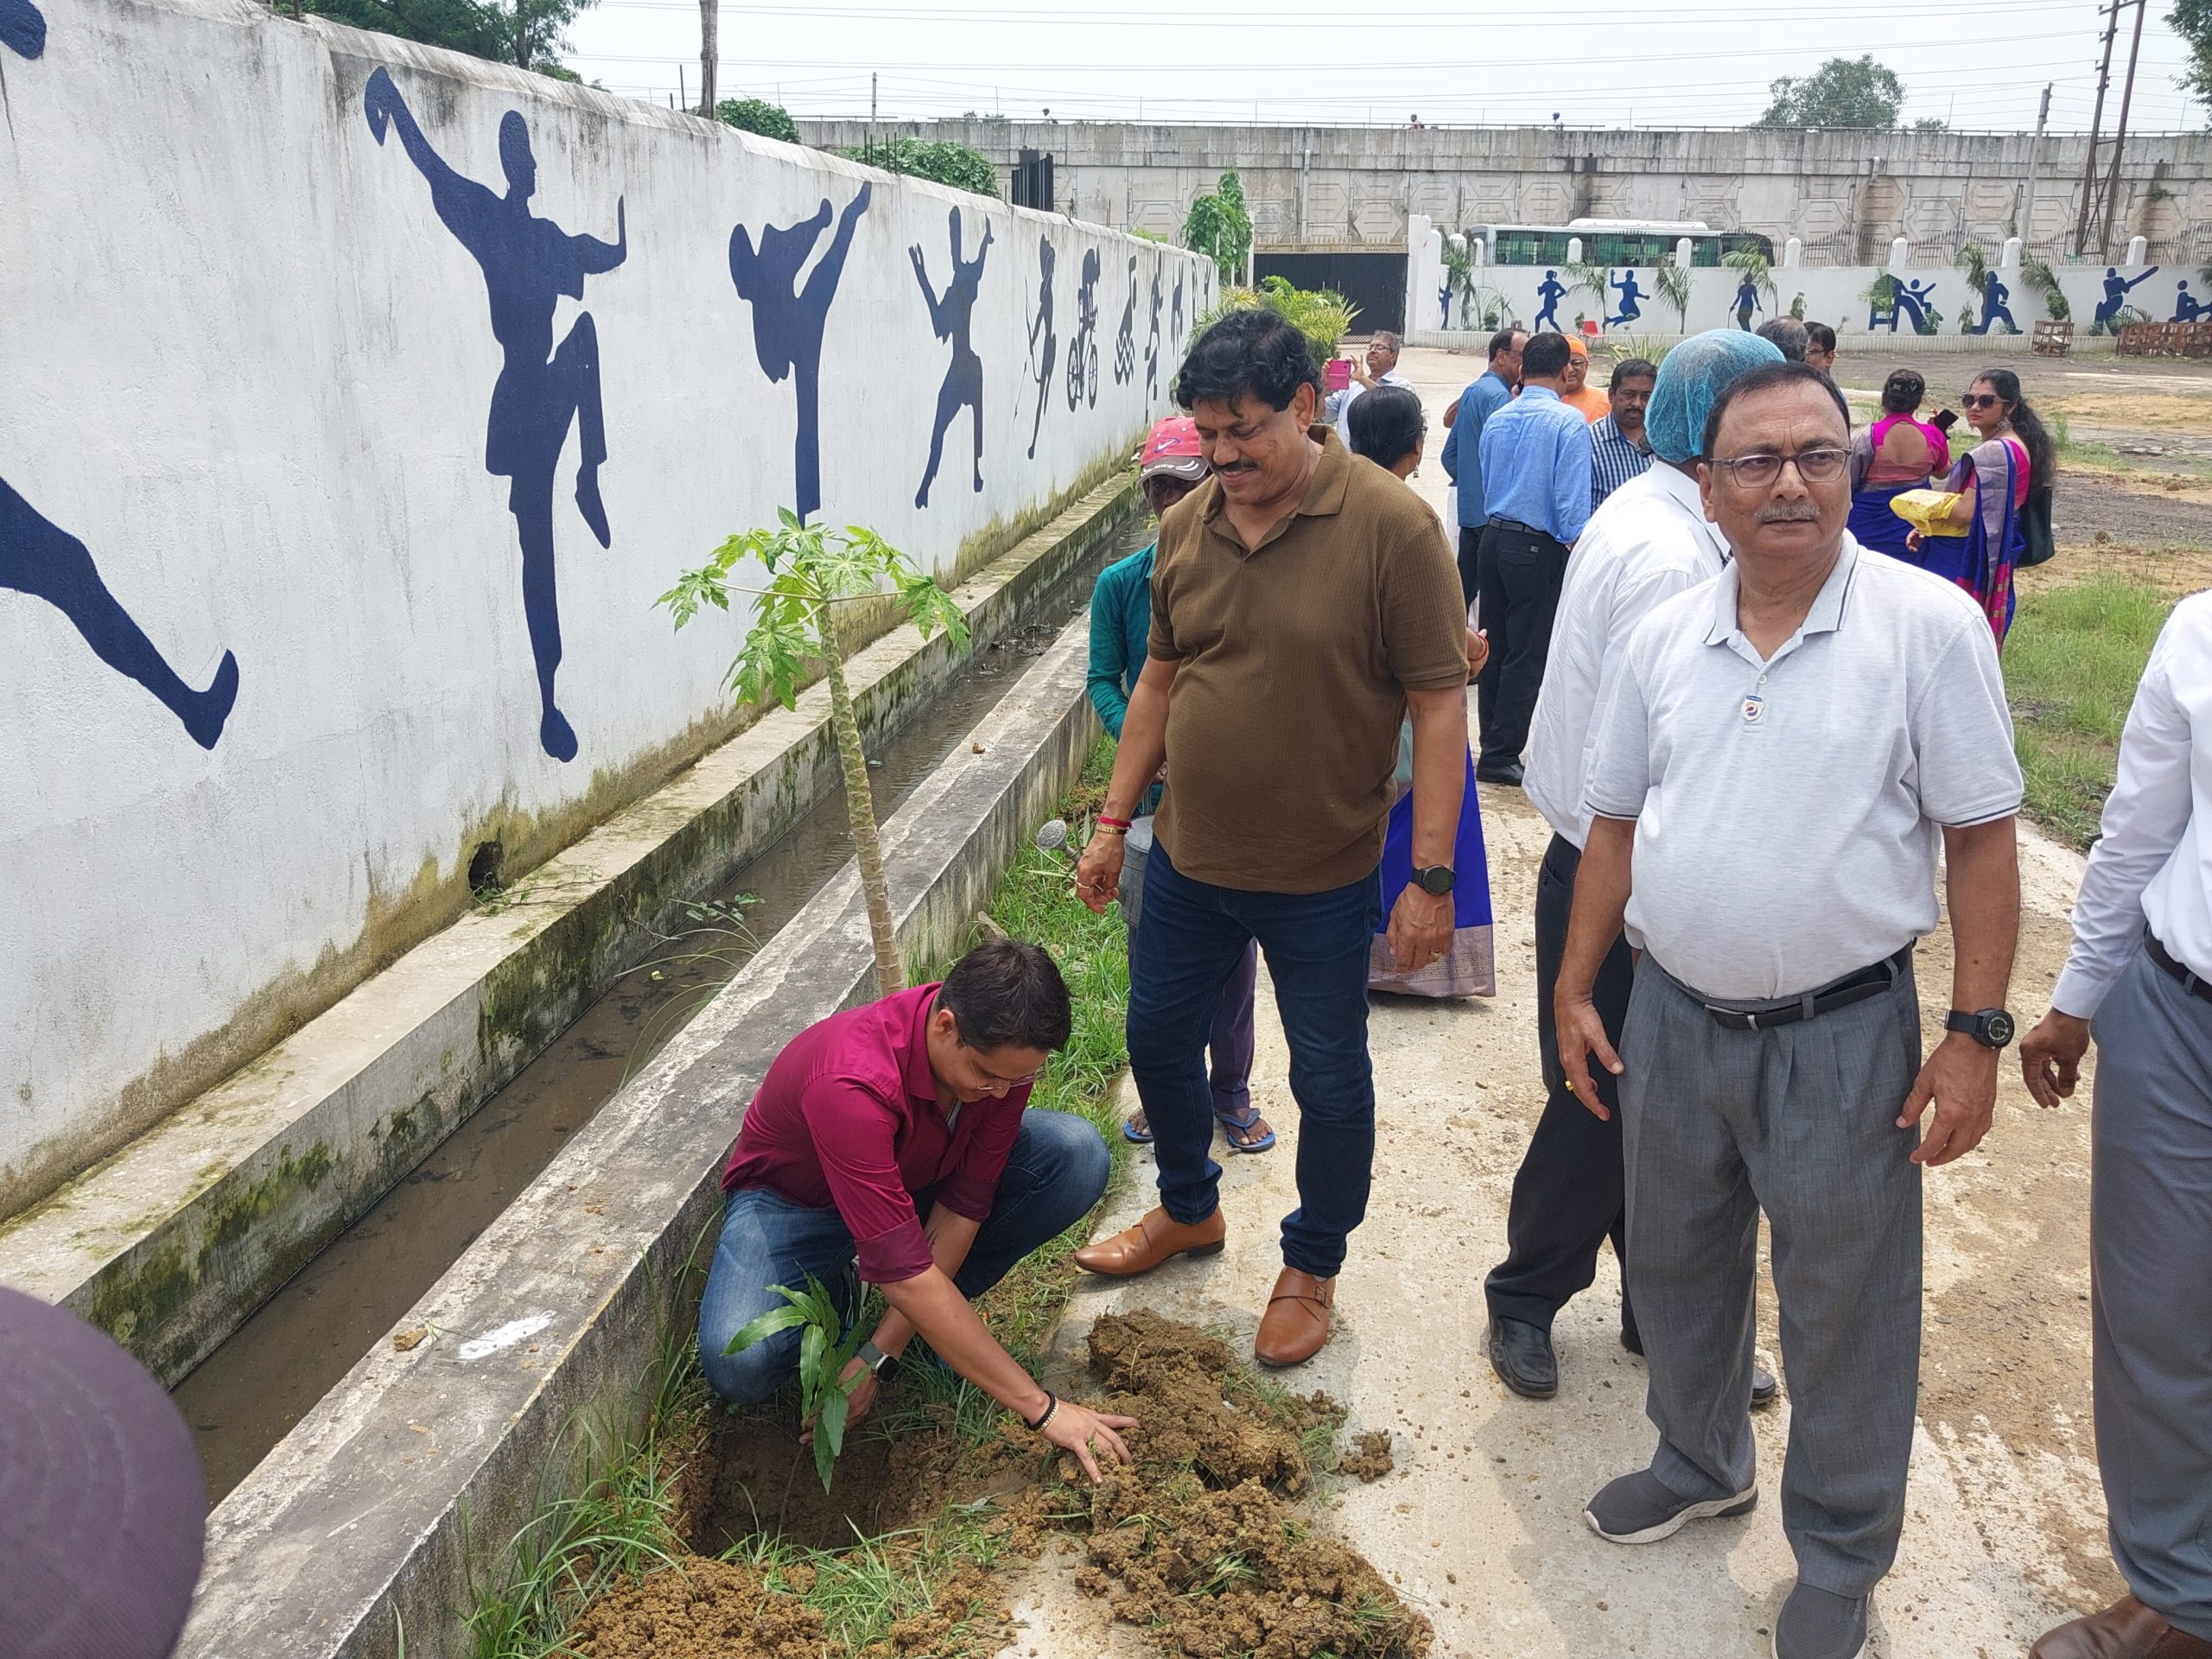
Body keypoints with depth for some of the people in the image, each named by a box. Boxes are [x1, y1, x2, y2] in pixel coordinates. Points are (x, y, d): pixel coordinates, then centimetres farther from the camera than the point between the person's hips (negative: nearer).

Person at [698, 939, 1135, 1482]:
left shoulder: (1004, 1049, -25)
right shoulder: (851, 1085, -42)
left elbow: (964, 1204, -19)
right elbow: (905, 1273, -43)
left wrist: (878, 1354, -24)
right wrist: (1041, 1410, -41)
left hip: (915, 1175, 4)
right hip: (795, 1200, -4)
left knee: (1079, 1156, -21)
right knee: (738, 1364, -33)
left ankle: (941, 1313, -1)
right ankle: (831, 1292, 3)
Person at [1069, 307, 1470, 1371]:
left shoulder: (1392, 526, -17)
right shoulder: (1187, 525, 0)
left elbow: (1440, 706, -16)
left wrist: (1431, 877, -17)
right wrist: (1113, 821, 10)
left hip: (1321, 878, -5)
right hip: (1187, 857, 5)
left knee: (1328, 1079, 11)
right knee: (1158, 1039, 19)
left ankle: (1313, 1266, 35)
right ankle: (1189, 1210, 45)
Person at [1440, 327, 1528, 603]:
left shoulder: (1472, 391, 17)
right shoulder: (1498, 395, -13)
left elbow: (1450, 454, 21)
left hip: (1469, 509, 9)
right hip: (1492, 511, -9)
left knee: (1462, 588, 12)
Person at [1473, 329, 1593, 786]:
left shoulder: (1497, 420, 6)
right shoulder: (1568, 422, -12)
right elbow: (1573, 500, -15)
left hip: (1493, 538, 6)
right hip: (1538, 548, -6)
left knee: (1495, 647, 14)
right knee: (1527, 656, 1)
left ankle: (1493, 746, 21)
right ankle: (1500, 756, 4)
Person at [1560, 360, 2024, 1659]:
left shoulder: (1930, 624, -10)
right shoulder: (1666, 639, 2)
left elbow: (1982, 840, -8)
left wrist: (1976, 1035, -11)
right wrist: (1576, 990, 8)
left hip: (1842, 1031, -4)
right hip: (1674, 1017, 4)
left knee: (1844, 1309, 11)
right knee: (1676, 1265, 21)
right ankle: (1702, 1463, 47)